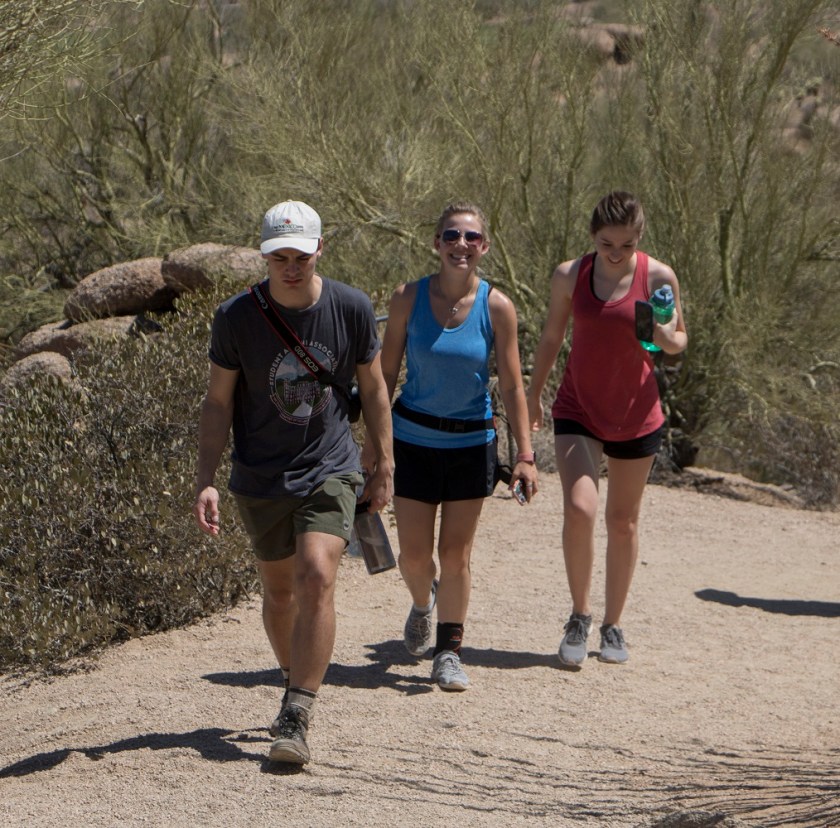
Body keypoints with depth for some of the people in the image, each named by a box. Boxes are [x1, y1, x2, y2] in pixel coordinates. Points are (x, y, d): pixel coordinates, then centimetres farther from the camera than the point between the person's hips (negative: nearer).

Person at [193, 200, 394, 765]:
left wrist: (385, 467, 8)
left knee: (317, 577, -20)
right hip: (261, 479, 2)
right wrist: (207, 481, -8)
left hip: (331, 470, -1)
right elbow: (218, 402, -1)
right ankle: (299, 683, 38)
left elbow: (373, 388, 6)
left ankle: (296, 719, -20)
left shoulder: (352, 309, -8)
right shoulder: (236, 317, -10)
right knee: (279, 590, 13)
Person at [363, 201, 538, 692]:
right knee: (415, 554, 4)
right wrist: (371, 442, 0)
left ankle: (449, 651, 16)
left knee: (456, 554, 2)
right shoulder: (409, 298, -7)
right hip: (413, 439, 1)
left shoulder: (497, 307, -8)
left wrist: (525, 454, -8)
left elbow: (512, 386, -4)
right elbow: (386, 374, 1)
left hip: (472, 444, 0)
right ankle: (423, 605, 38)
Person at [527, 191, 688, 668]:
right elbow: (552, 338, 10)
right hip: (579, 410, 0)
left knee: (623, 521, 9)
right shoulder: (570, 276, -5)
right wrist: (534, 394, 17)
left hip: (637, 415, 0)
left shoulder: (659, 277, -7)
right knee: (579, 508, -18)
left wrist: (667, 338, -19)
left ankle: (613, 625, 24)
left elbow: (679, 341, 4)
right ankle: (580, 615, 0)